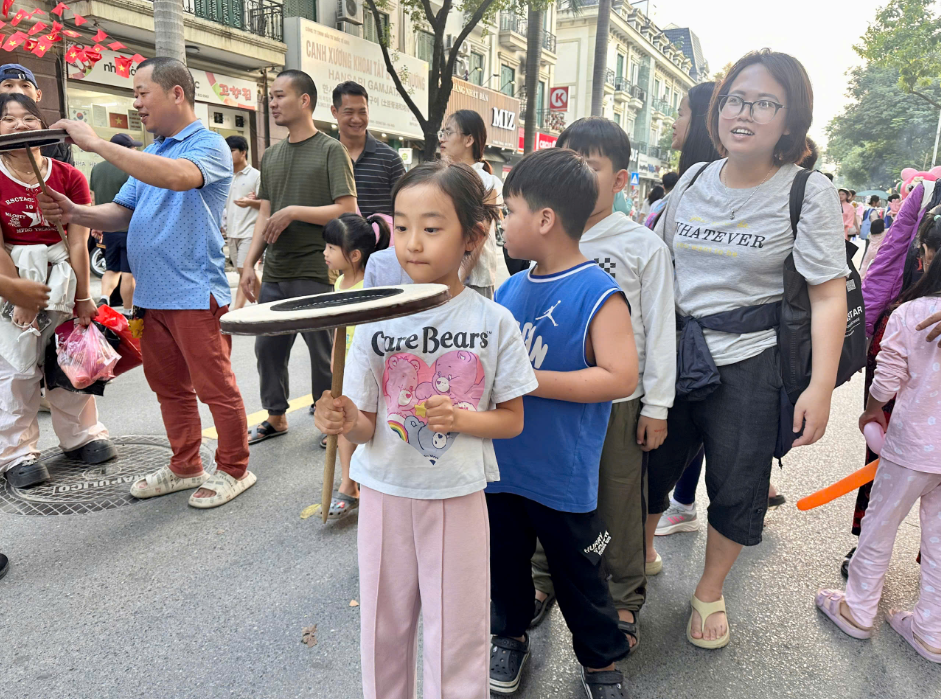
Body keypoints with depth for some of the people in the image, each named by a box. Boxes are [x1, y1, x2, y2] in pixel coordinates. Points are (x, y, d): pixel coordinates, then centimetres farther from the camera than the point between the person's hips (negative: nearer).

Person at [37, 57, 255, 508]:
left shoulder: (209, 146, -7)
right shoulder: (149, 155, 19)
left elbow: (177, 177, -29)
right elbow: (122, 213, 15)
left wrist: (96, 143, -24)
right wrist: (76, 213, -5)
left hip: (194, 292, -8)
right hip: (150, 294, 8)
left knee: (215, 387, 0)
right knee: (169, 387, 16)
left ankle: (233, 470, 16)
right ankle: (185, 467, 30)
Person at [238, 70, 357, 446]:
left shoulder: (331, 150, -4)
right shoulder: (271, 156, 15)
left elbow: (347, 211, -13)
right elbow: (265, 215, 15)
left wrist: (294, 211, -15)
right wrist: (249, 264, 8)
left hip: (315, 273, -6)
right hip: (274, 274, 7)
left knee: (322, 352, 3)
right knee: (268, 347, 13)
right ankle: (276, 417, 31)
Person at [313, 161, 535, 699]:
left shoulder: (493, 321, -9)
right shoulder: (377, 320, -6)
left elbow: (512, 420, -2)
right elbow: (368, 426, -3)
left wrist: (460, 418, -20)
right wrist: (347, 421, -25)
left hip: (458, 497, -1)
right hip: (387, 494, 2)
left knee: (456, 636, 11)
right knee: (385, 628, 18)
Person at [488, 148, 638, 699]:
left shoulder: (599, 294, -16)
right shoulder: (510, 289, 4)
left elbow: (621, 378, -25)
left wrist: (527, 380, -27)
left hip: (564, 476, -5)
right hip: (500, 463, 6)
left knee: (578, 576, 13)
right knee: (505, 561, 22)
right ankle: (510, 635, 48)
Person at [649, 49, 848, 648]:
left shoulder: (809, 192, -8)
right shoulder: (694, 180, 4)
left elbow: (829, 296, -10)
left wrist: (822, 386, -17)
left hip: (748, 365, -3)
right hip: (673, 353, 3)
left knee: (736, 486, 11)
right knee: (649, 464, 13)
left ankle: (710, 591, 36)